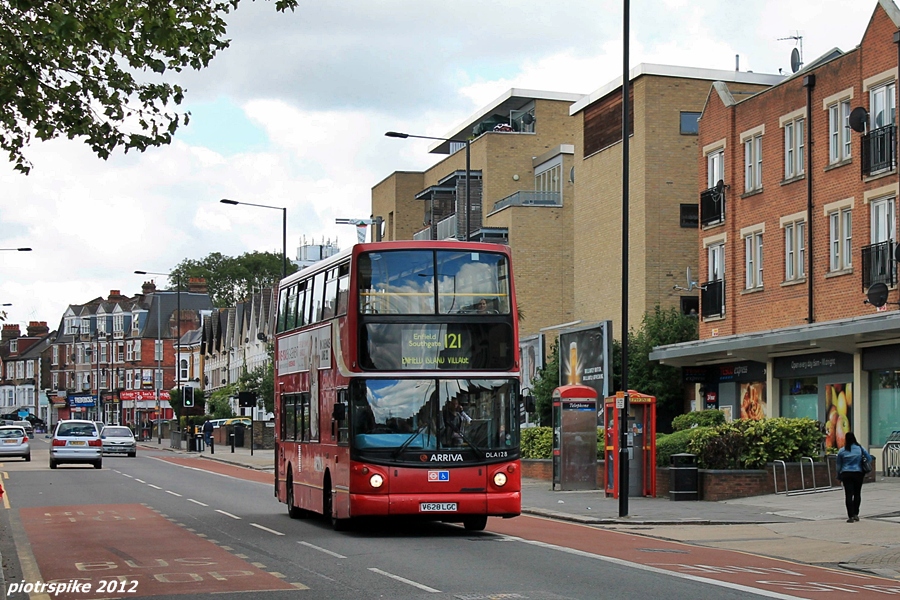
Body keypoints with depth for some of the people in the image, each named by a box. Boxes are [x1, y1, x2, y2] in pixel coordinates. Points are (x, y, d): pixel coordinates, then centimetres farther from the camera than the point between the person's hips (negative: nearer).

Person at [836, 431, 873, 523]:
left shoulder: (842, 451, -1)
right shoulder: (860, 448, 1)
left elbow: (839, 465, 4)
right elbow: (869, 458, 4)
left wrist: (839, 477, 14)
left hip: (846, 474, -1)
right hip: (858, 473, 1)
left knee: (848, 495, -2)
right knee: (857, 494, 13)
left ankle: (850, 516, -9)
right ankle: (856, 514, 12)